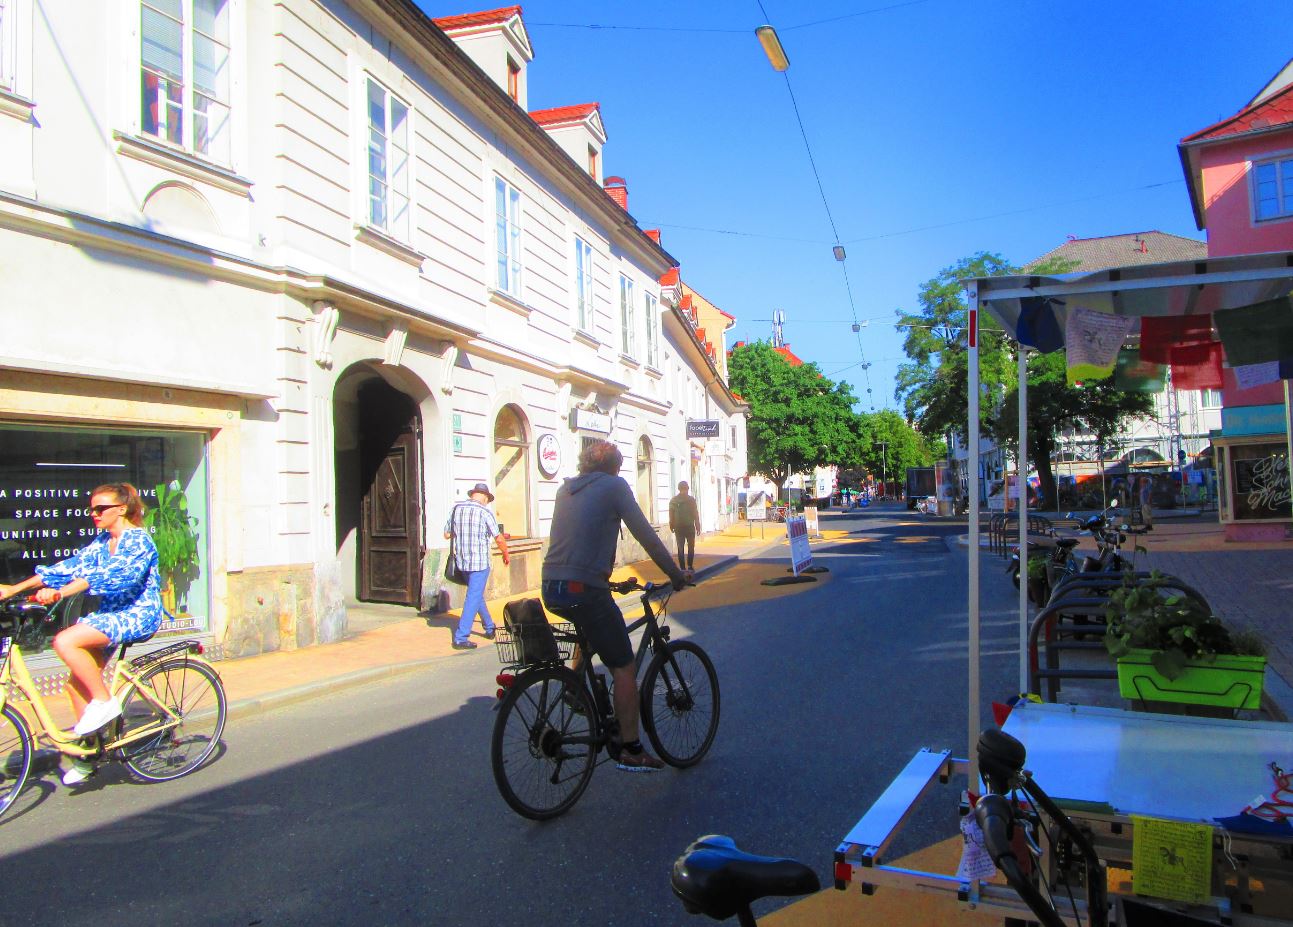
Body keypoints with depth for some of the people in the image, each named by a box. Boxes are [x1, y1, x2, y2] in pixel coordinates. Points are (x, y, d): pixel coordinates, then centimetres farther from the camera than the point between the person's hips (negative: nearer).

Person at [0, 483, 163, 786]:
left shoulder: (138, 540, -14)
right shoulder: (102, 541, 12)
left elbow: (111, 575, -29)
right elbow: (73, 565, 7)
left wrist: (60, 592, -39)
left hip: (138, 615, -8)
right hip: (110, 613, 8)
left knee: (65, 641, -26)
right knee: (77, 683, 2)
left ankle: (104, 701, -12)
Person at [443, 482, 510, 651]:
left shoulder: (455, 509, 3)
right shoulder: (484, 512, -11)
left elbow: (447, 535, 10)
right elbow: (499, 538, -8)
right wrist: (506, 554, 8)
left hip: (461, 561, 6)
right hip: (480, 562, -6)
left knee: (477, 594, 21)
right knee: (473, 598, -1)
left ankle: (489, 628, 34)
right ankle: (460, 637, -5)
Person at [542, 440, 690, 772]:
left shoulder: (565, 490, 18)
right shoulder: (614, 486, -1)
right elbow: (645, 535, -3)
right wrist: (677, 575, 7)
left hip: (551, 588, 7)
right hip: (585, 589, -7)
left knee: (590, 633, 36)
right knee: (623, 667, 4)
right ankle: (631, 750, 10)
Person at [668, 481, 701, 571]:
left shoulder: (673, 500, 2)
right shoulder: (691, 499, -7)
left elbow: (671, 515, 2)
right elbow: (696, 515, -6)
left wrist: (671, 526, 10)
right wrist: (698, 526, 1)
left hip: (678, 527, 2)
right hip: (689, 526, -2)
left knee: (680, 548, 7)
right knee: (691, 547, 10)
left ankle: (683, 568, 4)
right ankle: (690, 566, 2)